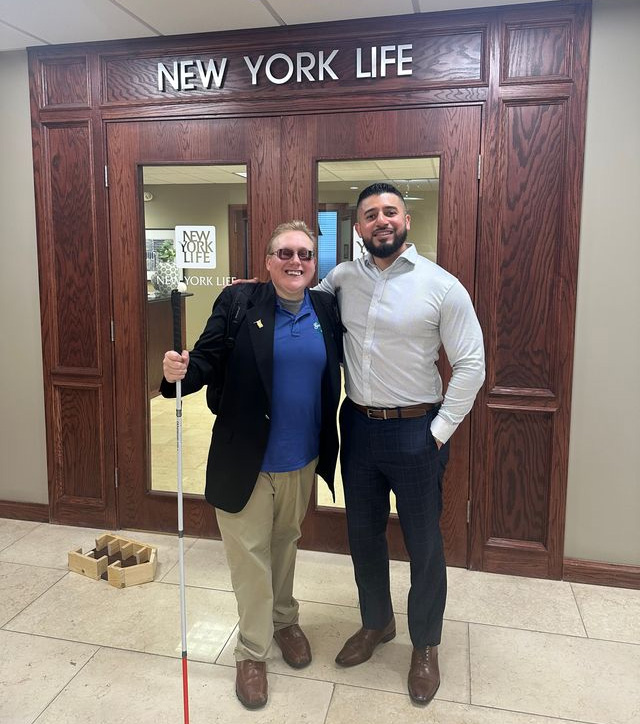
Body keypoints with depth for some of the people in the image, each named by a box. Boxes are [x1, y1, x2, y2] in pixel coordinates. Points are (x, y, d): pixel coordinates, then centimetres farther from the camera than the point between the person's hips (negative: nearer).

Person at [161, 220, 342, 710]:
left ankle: (284, 620, 48)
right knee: (250, 555, 10)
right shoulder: (238, 302, -10)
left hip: (303, 459, 3)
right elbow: (209, 361, -14)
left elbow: (343, 365, 4)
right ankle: (252, 651, 31)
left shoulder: (327, 309, 1)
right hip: (246, 459, -3)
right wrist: (180, 372, -33)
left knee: (285, 544, 24)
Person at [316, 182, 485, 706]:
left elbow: (471, 365, -9)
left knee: (424, 543, 11)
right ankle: (376, 622, 44)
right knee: (364, 534, 18)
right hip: (358, 426, 4)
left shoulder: (442, 285, -10)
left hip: (415, 431, -4)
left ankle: (425, 644, 35)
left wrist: (439, 432, -11)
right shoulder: (343, 278, 1)